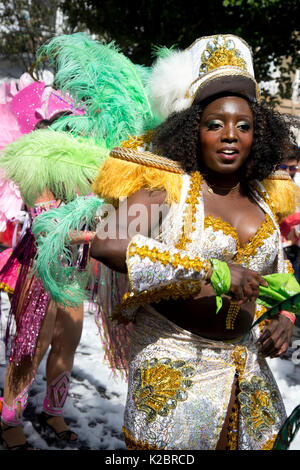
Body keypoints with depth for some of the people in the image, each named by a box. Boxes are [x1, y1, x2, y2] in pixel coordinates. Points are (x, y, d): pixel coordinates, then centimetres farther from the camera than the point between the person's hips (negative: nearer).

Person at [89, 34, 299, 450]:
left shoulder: (262, 201, 5)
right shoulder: (168, 189, -13)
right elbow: (106, 245, -31)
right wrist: (212, 270, -31)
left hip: (246, 363, 6)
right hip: (176, 361, -5)